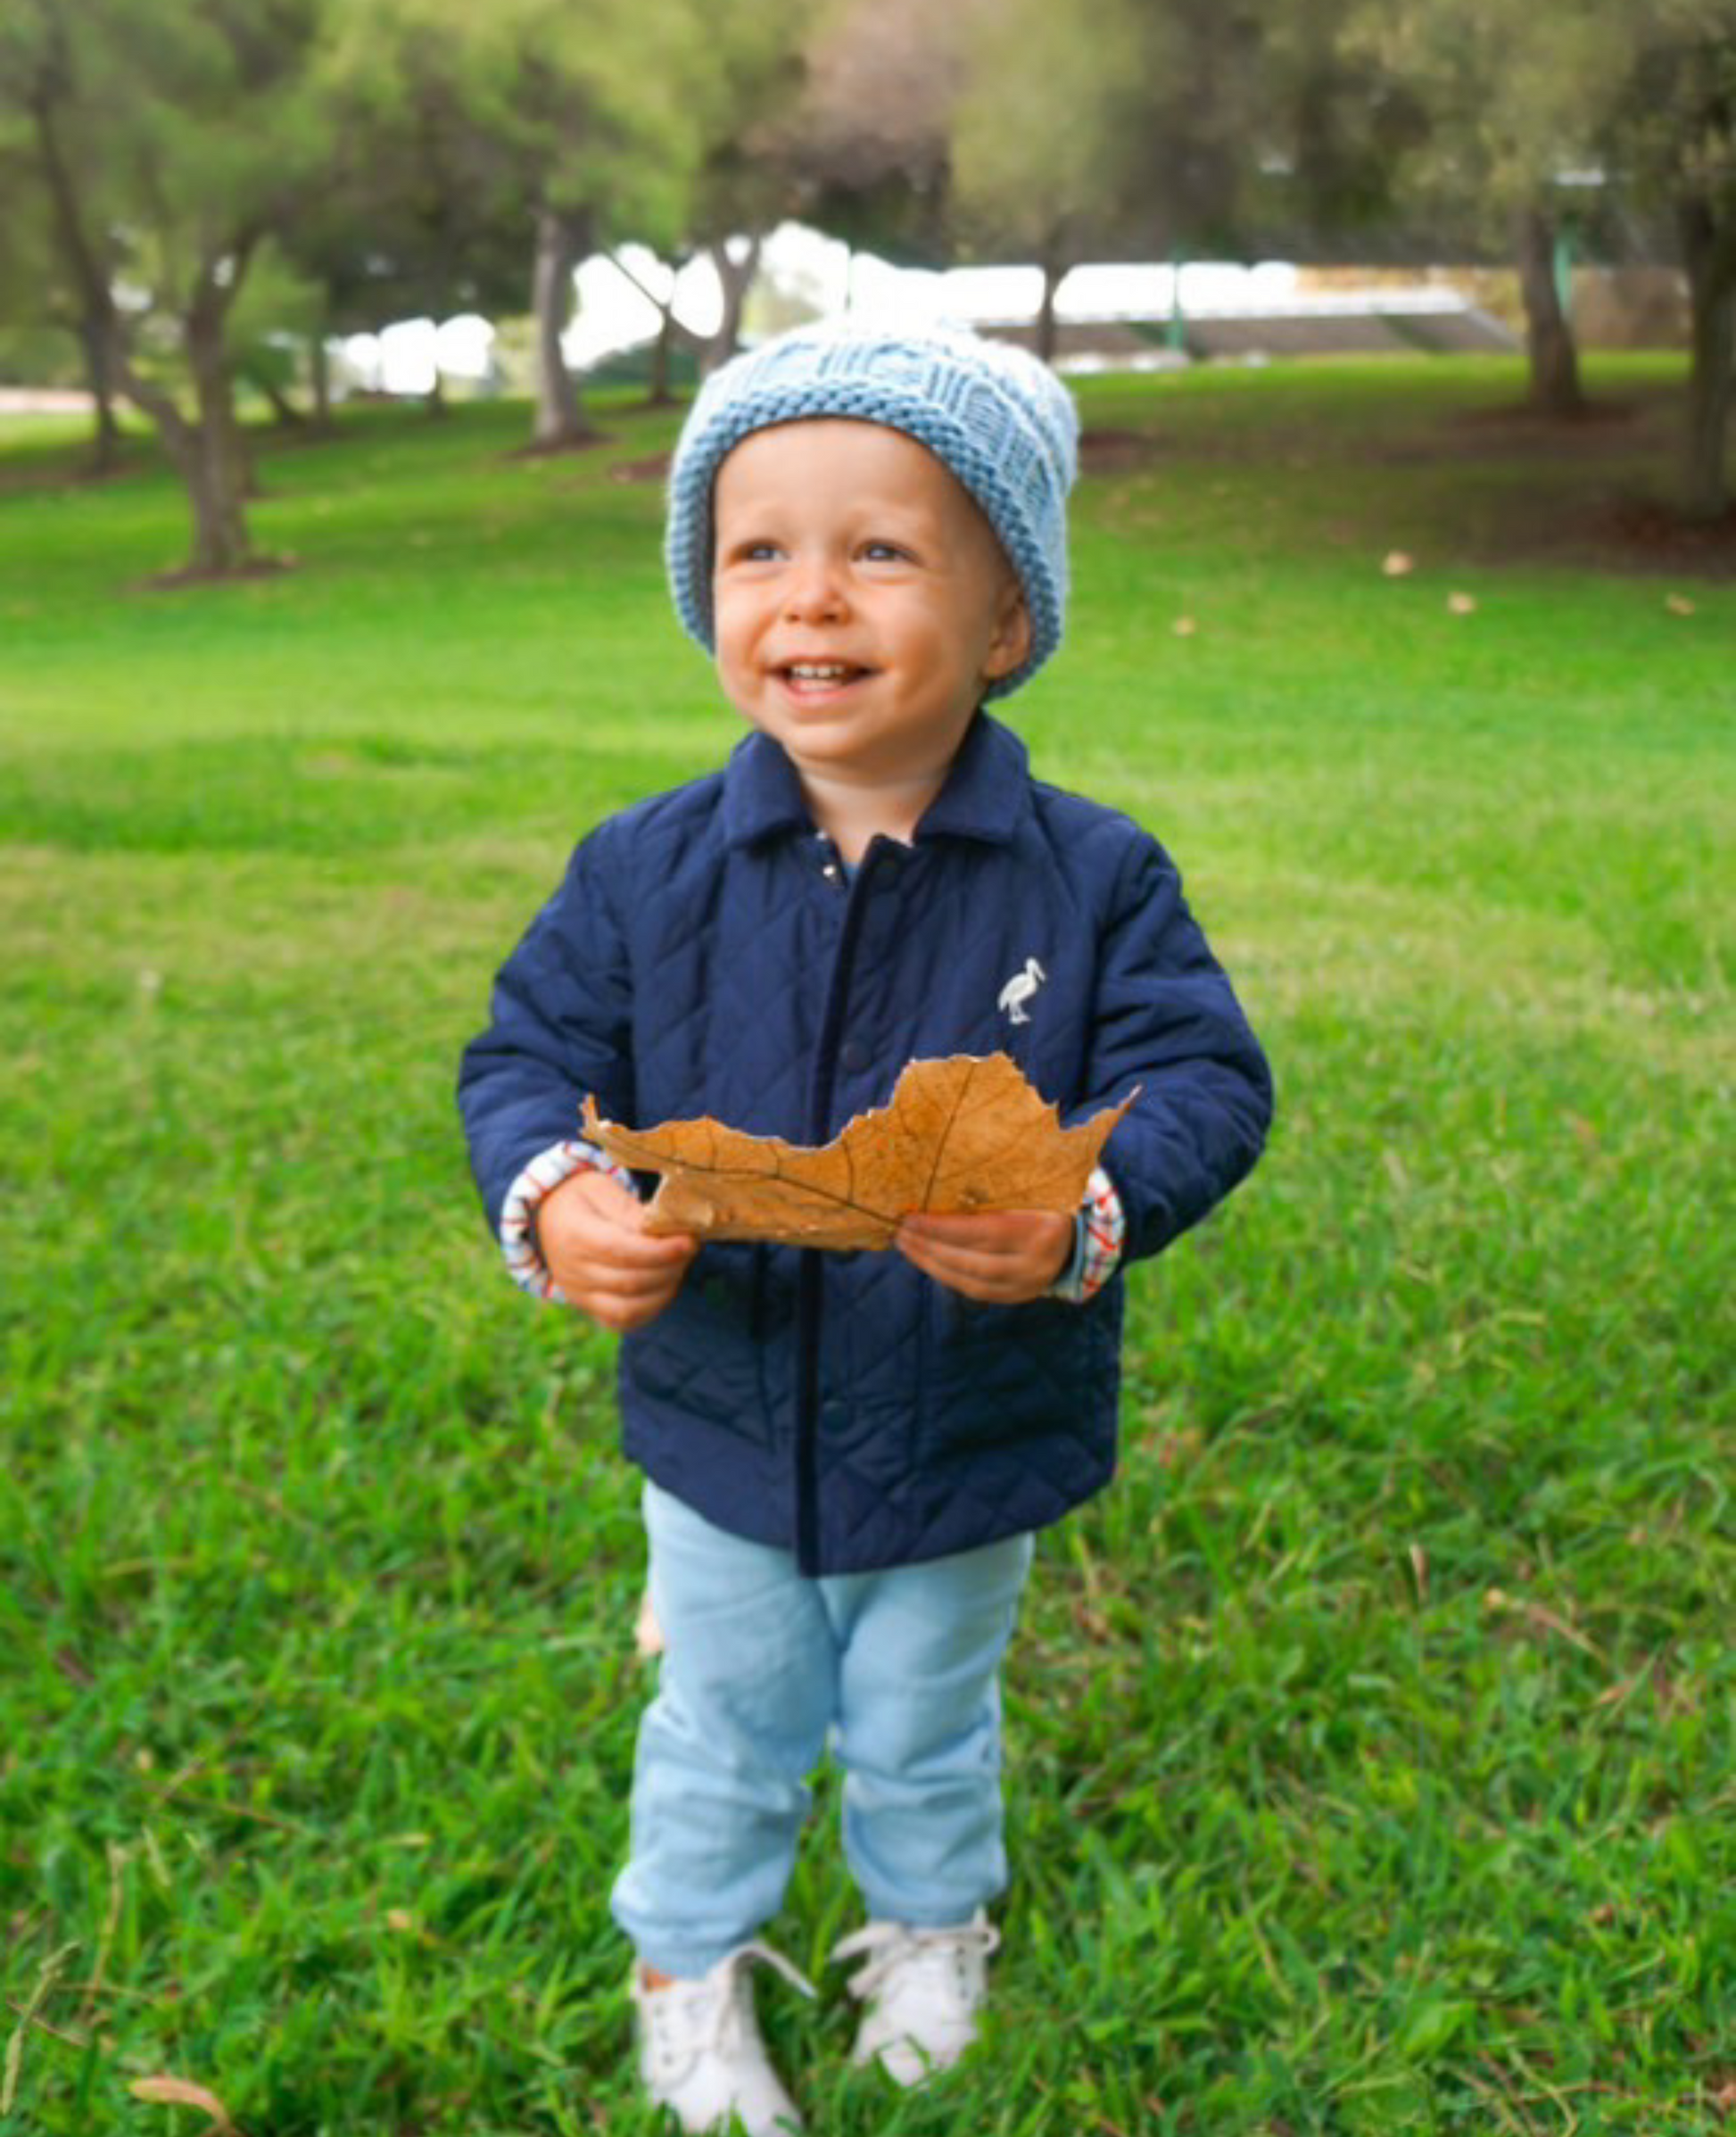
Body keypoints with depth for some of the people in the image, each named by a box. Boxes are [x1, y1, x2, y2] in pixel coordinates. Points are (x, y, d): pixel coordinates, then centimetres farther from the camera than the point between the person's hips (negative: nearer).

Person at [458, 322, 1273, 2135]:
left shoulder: (1089, 877, -16)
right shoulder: (649, 872, -12)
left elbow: (1202, 1080, -17)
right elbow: (530, 1052, -6)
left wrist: (1090, 1219, -37)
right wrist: (549, 1199, -27)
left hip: (971, 1446, 0)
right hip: (721, 1437, 1)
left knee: (923, 1733, 25)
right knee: (723, 1733, 23)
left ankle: (930, 1926, 56)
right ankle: (691, 1964, 51)